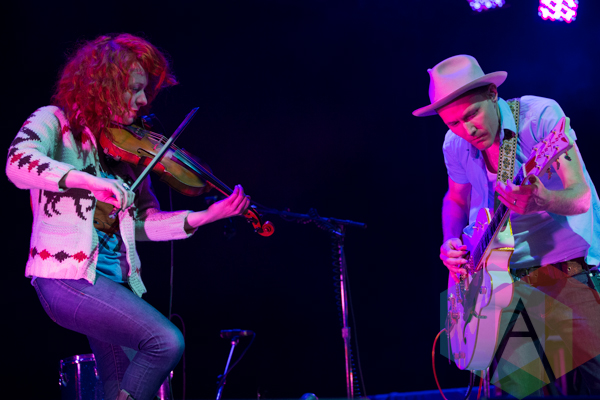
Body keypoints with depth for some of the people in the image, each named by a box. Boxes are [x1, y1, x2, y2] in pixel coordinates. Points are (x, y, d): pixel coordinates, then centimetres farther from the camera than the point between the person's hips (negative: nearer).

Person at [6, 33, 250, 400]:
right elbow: (18, 164, -24)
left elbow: (144, 223, 10)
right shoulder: (56, 123, -3)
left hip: (116, 281, 7)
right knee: (167, 341, -19)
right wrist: (92, 182, -34)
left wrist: (208, 215, -2)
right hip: (67, 276, -7)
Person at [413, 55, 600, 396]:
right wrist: (452, 243, 2)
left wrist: (542, 200, -41)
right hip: (510, 283, 4)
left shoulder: (540, 115, -14)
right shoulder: (456, 145, 1)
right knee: (520, 388, -1)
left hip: (571, 274, -4)